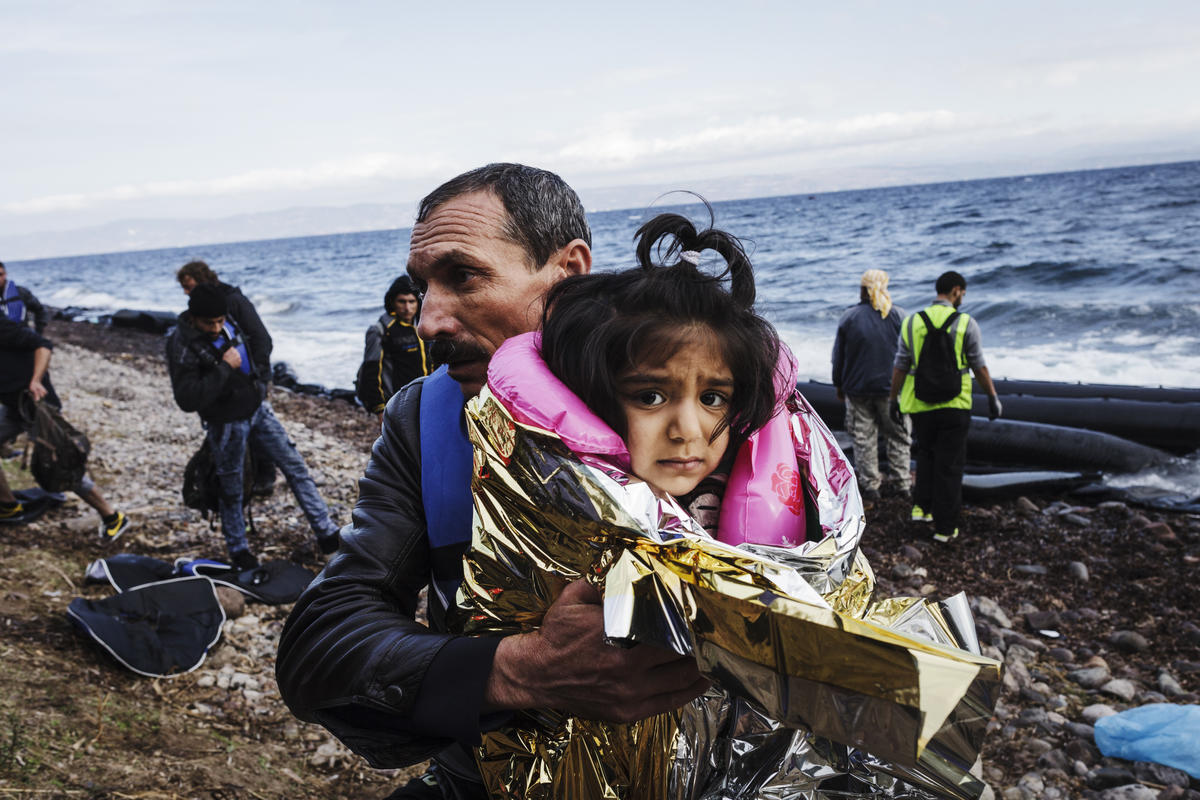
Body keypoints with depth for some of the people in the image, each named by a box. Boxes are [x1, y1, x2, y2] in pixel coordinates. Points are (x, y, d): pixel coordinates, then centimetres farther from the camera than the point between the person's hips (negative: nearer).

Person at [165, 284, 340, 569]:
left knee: (295, 467, 4)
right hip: (227, 425, -6)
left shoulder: (227, 323, -2)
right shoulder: (181, 345, -22)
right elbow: (187, 400, -30)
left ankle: (326, 533, 11)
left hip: (258, 409, 6)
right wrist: (224, 368, -28)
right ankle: (238, 549, 30)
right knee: (231, 489, 9)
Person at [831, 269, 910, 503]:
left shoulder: (849, 317, -5)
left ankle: (870, 486, 10)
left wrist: (839, 385, 10)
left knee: (864, 438, 7)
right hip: (893, 387, 1)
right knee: (897, 435, 13)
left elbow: (838, 356, 0)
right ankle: (900, 482, 19)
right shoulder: (898, 316, -2)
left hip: (859, 389, -1)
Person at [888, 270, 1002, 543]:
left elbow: (900, 366, 2)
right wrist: (993, 397, 8)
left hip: (920, 405, 2)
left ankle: (922, 506, 15)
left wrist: (893, 399, 11)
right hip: (954, 405, -2)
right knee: (949, 465, 5)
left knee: (926, 454, 25)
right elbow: (979, 366, -3)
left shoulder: (912, 322, 0)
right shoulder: (966, 323, -6)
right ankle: (945, 527, 9)